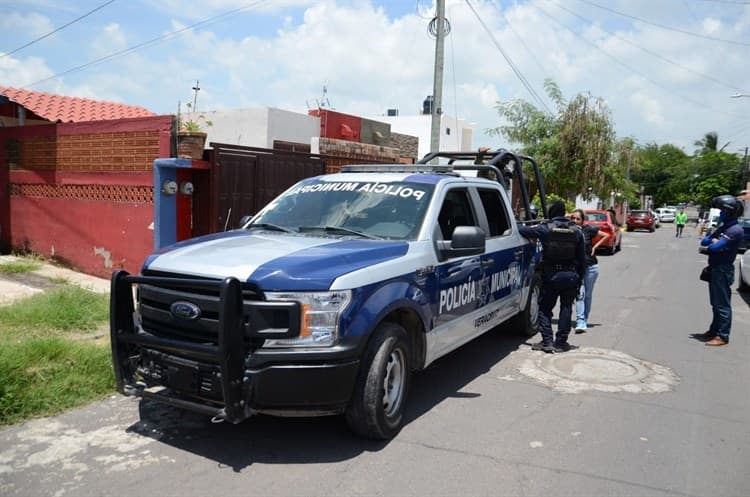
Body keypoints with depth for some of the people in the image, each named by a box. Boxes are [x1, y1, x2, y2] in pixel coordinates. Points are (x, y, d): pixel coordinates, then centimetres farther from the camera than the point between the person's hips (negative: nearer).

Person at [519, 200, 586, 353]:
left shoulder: (545, 228, -7)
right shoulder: (576, 231, 5)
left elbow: (522, 230, -4)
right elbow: (582, 258, 7)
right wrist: (579, 278, 13)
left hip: (551, 276, -3)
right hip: (571, 275, 3)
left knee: (545, 308, 8)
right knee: (566, 308, 11)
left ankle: (547, 341, 2)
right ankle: (561, 342, 13)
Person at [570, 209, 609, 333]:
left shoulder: (588, 229, -7)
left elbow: (607, 235, 0)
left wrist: (595, 247, -5)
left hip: (591, 267, 1)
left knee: (588, 295, 10)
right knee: (580, 294, -11)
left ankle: (584, 320, 24)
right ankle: (580, 323, -12)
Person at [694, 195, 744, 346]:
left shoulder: (735, 230, -16)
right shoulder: (723, 228, 14)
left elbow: (716, 247, -25)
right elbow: (704, 242, 13)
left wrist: (714, 243, -3)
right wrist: (713, 241, -7)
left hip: (723, 270, -9)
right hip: (715, 269, 9)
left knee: (723, 305, -5)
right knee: (716, 304, 16)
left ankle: (722, 336, 0)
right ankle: (714, 331, 26)